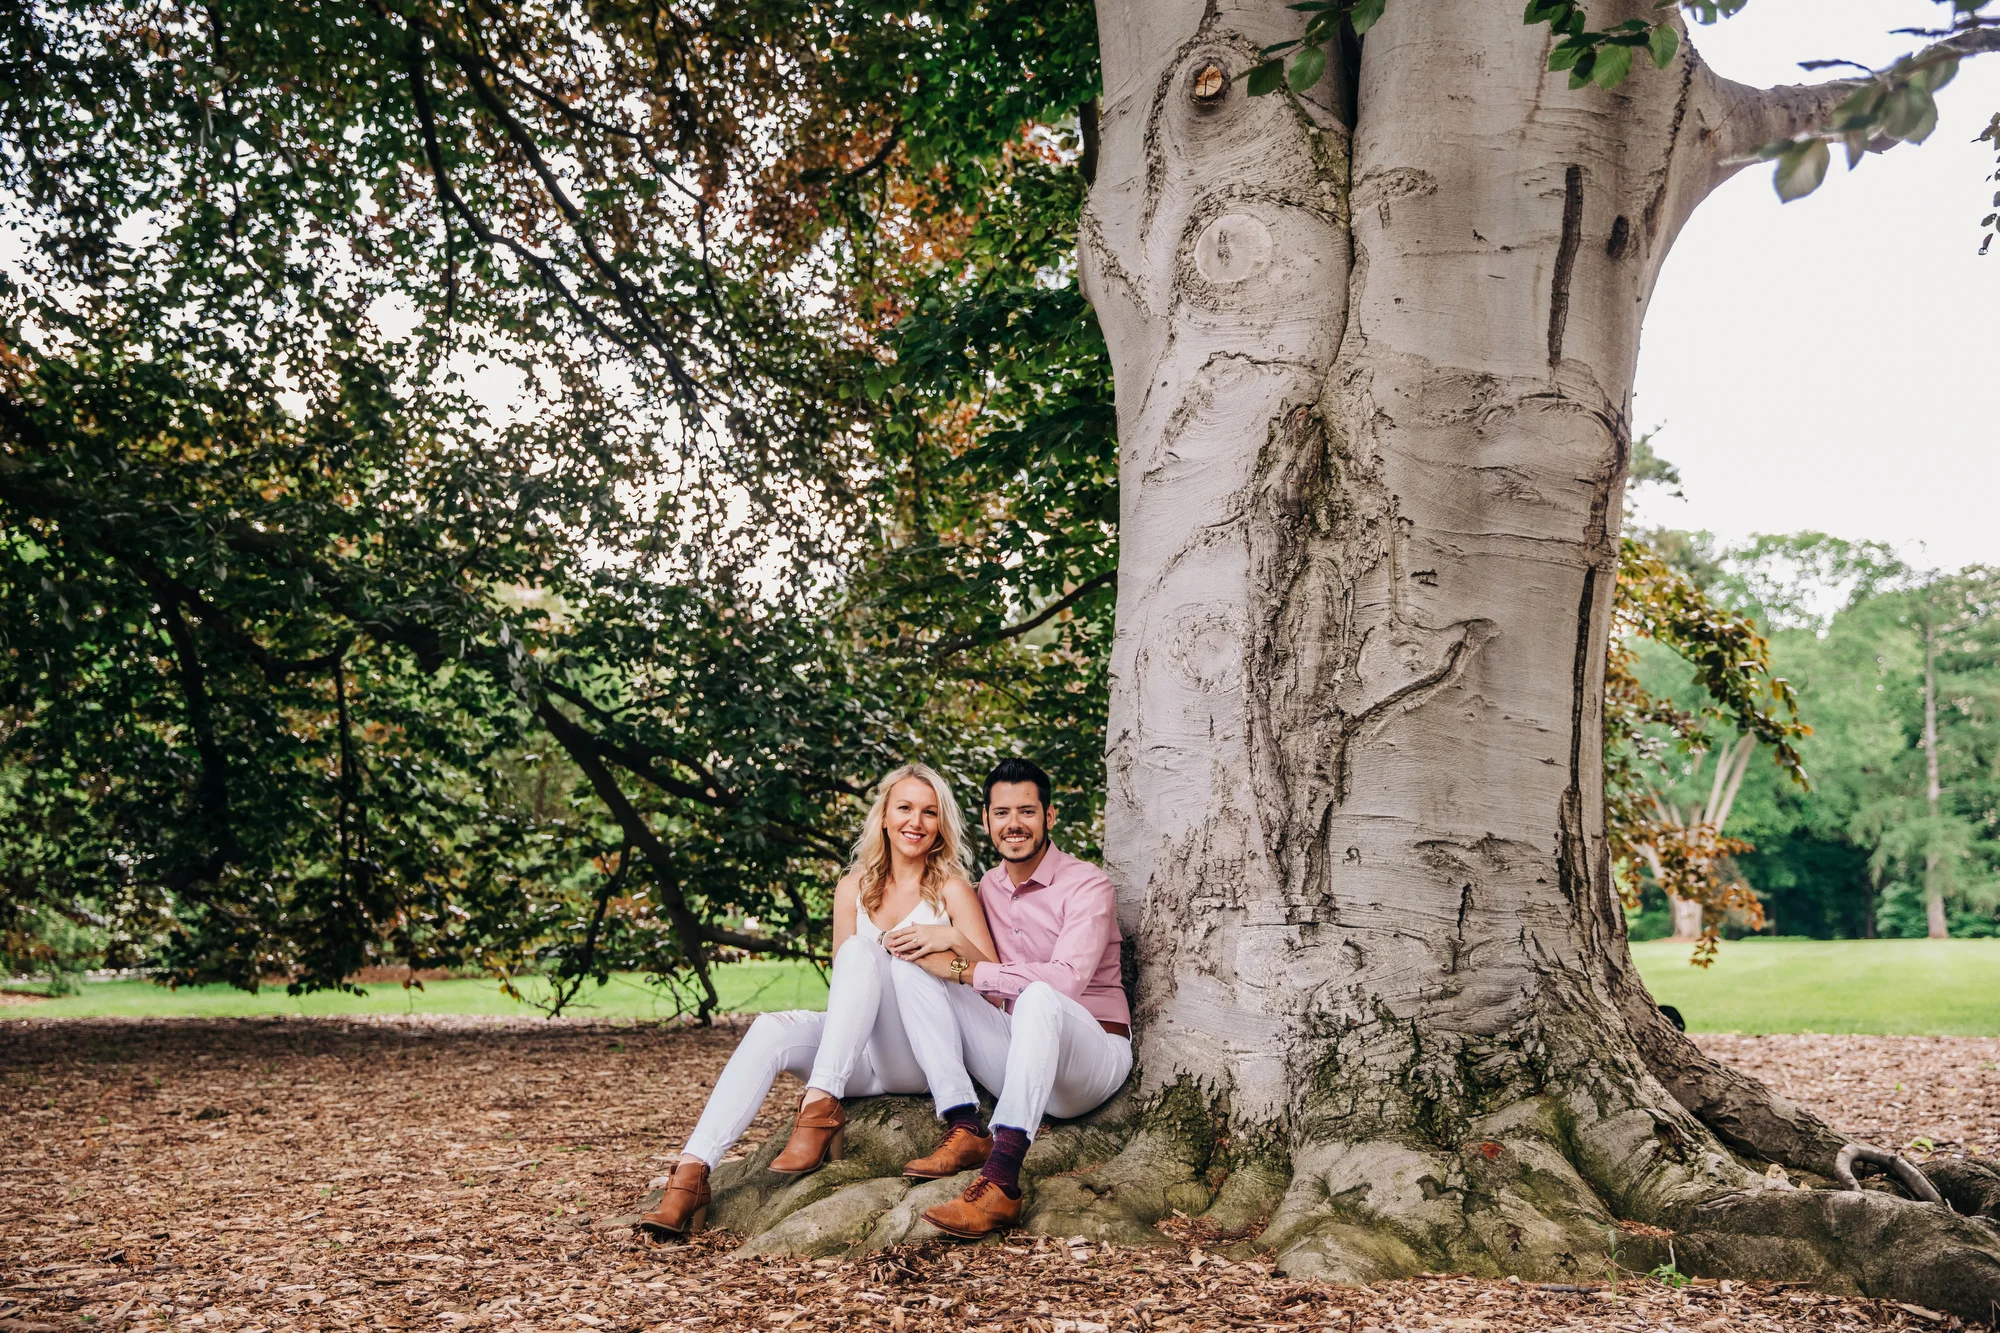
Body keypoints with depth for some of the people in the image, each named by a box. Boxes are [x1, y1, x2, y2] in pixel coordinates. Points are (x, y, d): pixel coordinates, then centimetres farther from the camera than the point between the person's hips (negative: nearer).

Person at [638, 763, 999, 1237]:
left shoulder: (952, 889, 1)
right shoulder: (854, 889, 12)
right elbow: (845, 989, 12)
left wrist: (954, 938, -24)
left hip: (928, 1054, -4)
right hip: (865, 1060, 4)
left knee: (859, 952, -27)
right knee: (770, 1031, -25)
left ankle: (821, 1109, -36)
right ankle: (691, 1175, -34)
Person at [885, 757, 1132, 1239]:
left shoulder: (1086, 885, -9)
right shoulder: (988, 888, 11)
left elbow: (1066, 980, -25)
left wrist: (961, 969, -23)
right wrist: (944, 945, -10)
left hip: (1093, 1054, -6)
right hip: (1017, 1057, 6)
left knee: (1039, 997, -40)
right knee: (910, 968, -8)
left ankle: (1000, 1182, -49)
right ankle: (964, 1133, -21)